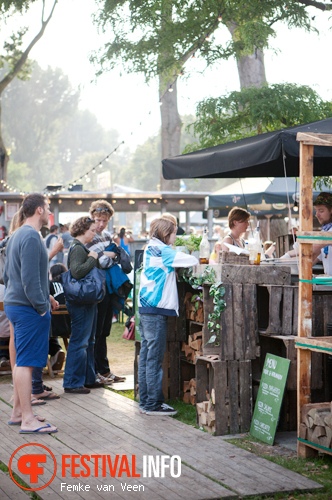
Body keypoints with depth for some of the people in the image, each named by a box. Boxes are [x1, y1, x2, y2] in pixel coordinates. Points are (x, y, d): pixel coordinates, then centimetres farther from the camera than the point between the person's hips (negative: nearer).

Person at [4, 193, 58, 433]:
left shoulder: (17, 235, 15)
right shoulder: (31, 237, -16)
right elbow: (30, 278, -22)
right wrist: (42, 306, -15)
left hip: (15, 304, 10)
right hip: (29, 309, -10)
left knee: (22, 361, 16)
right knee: (26, 362, -7)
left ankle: (18, 411, 23)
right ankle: (27, 420, -4)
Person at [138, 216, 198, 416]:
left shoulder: (151, 249, 15)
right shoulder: (161, 250, -12)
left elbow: (175, 259, 17)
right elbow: (191, 261, -16)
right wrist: (198, 257, 3)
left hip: (147, 308, 10)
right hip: (156, 309, -9)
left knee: (147, 355, 11)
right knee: (154, 358, -6)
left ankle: (145, 401, 17)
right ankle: (153, 404, -3)